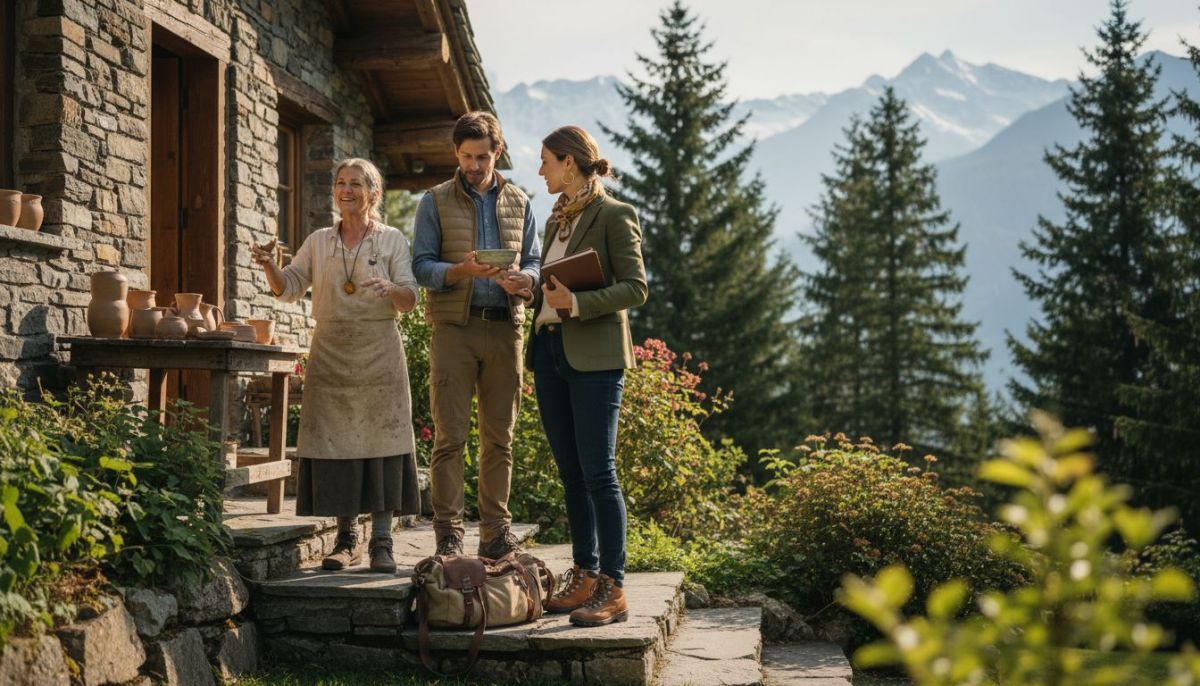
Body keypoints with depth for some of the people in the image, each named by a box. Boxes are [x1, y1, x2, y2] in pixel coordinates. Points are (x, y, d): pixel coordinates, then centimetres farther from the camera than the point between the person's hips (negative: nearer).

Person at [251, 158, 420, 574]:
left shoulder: (392, 241, 4)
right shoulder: (318, 242, 12)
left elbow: (410, 299, -3)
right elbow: (288, 289, 9)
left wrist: (391, 288, -24)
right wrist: (270, 267, -11)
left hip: (378, 354, -2)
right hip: (330, 353, 3)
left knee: (380, 440, -6)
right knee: (334, 441, 1)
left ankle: (382, 541, -1)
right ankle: (347, 539, 11)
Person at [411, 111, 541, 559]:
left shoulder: (518, 203, 17)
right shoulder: (435, 202, 8)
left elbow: (535, 263, 14)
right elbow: (421, 265, 1)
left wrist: (524, 279, -10)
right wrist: (462, 270, -18)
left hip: (505, 326, 3)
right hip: (454, 325, -3)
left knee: (499, 436, 5)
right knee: (450, 434, -5)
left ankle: (496, 532, 11)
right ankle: (448, 533, 1)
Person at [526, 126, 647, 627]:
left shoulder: (614, 216, -5)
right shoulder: (555, 220, 18)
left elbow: (635, 288, -10)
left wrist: (577, 303, -19)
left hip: (594, 356, -8)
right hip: (550, 351, 8)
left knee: (598, 473, -8)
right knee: (570, 474, 9)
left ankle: (613, 589, -4)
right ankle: (585, 575, 17)